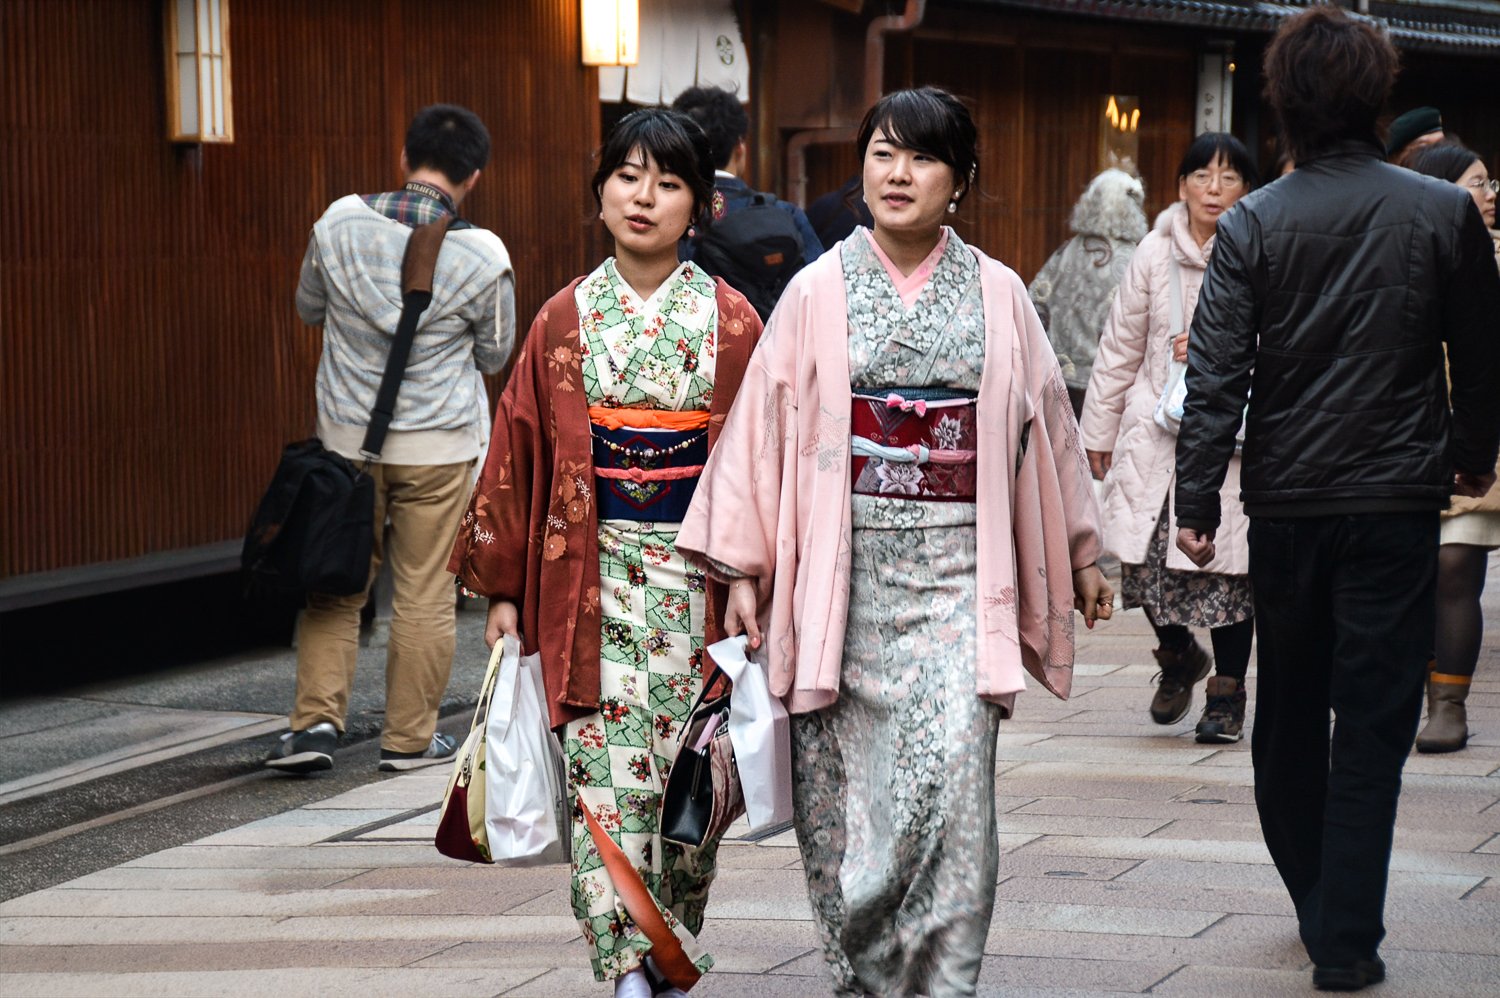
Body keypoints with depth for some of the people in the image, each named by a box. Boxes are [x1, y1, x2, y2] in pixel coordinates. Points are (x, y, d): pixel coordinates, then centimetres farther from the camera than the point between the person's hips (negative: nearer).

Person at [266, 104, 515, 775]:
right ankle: (409, 738, 14)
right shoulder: (482, 257, -13)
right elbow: (494, 355, 3)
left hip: (346, 436, 2)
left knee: (336, 584, 12)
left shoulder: (340, 223, -7)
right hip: (437, 444, -2)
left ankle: (317, 718, 2)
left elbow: (308, 308, 10)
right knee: (424, 593, 8)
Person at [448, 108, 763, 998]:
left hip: (695, 569, 0)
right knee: (606, 765, -7)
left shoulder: (730, 320, 1)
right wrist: (505, 588, 5)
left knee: (686, 766, 4)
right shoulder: (567, 320, 5)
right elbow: (520, 449, 7)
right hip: (593, 573, 1)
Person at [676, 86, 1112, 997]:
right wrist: (744, 569, 1)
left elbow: (1046, 425, 16)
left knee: (951, 778, -13)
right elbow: (763, 426, 6)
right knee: (842, 792, 2)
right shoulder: (819, 293, 5)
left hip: (956, 570, 0)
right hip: (843, 569, 0)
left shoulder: (997, 295, 8)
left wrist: (1081, 554, 21)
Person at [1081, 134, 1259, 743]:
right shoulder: (1156, 253, 7)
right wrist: (1099, 429, 17)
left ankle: (1227, 689, 16)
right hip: (1156, 429, 2)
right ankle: (1178, 655, 25)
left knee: (1228, 563, -2)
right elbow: (1121, 345, 14)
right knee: (1145, 551, -5)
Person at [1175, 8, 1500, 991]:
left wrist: (1196, 502, -5)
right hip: (1397, 504, -1)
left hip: (1286, 505, 1)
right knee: (1371, 726, 1)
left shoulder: (1254, 224, -5)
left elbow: (1216, 374, -9)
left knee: (1287, 717, 17)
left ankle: (1318, 907, 28)